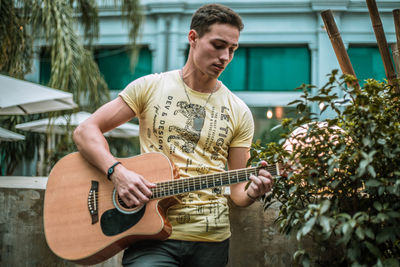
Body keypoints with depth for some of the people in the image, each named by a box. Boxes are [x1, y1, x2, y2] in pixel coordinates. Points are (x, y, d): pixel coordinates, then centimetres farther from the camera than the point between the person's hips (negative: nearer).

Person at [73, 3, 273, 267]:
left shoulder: (239, 113, 7)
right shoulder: (150, 87, 3)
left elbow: (237, 190, 8)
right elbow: (85, 130, 0)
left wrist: (253, 191, -15)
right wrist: (118, 172, -16)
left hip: (211, 239, 3)